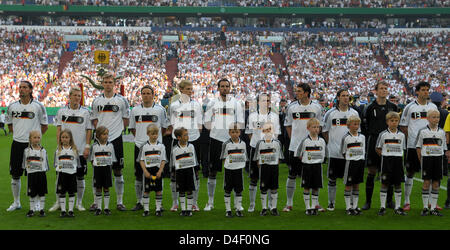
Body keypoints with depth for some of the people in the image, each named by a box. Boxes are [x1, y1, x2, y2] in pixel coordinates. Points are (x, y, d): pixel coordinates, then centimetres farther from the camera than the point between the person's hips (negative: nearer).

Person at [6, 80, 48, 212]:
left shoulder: (38, 106, -3)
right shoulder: (12, 106, 5)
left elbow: (44, 126, 5)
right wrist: (18, 133, 10)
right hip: (17, 144, 3)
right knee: (15, 174, 7)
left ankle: (36, 202, 11)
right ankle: (16, 202, 20)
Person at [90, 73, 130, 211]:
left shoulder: (121, 100, 2)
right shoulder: (97, 100, 8)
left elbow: (126, 118, 7)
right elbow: (94, 119, 13)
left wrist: (119, 129, -1)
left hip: (116, 138, -2)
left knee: (117, 170, 2)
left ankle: (120, 201, 10)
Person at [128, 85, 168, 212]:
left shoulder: (160, 109, 1)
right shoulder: (135, 110, 7)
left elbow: (164, 127, 11)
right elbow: (132, 127, 19)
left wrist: (156, 137, 7)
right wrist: (139, 137, 11)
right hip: (139, 145, 2)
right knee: (139, 174, 4)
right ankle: (139, 202, 14)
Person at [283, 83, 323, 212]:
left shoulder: (316, 107, 2)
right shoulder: (292, 107, 2)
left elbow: (319, 126, 12)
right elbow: (288, 125, 11)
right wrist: (293, 139, 3)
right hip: (295, 147, 0)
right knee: (292, 175, 2)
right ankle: (289, 203, 11)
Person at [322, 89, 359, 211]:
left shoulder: (354, 113, 7)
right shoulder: (330, 113, -1)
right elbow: (324, 131, 6)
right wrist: (330, 144, 1)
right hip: (334, 152, -2)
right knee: (332, 178, 3)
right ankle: (331, 203, 15)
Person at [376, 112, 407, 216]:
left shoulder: (401, 135, 7)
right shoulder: (383, 134, -1)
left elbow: (403, 149, 15)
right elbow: (377, 148, 4)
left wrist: (398, 156, 3)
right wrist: (385, 156, -2)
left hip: (398, 160, 3)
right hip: (386, 161, -3)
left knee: (398, 184, 5)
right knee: (384, 184, -1)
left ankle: (398, 207, 13)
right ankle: (382, 207, 6)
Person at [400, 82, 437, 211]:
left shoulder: (433, 107, 9)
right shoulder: (410, 107, -2)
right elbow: (402, 126, 2)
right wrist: (411, 137, -4)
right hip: (413, 146, -3)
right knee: (410, 172, 1)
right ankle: (407, 202, 8)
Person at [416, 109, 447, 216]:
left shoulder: (442, 132, 7)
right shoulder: (423, 131, -2)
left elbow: (444, 147, 12)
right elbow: (418, 147, 1)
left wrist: (441, 158, 5)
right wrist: (421, 160, -3)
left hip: (438, 158, 3)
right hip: (426, 158, -3)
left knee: (436, 183, 4)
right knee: (426, 182, -2)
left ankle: (433, 208, 11)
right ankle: (425, 208, 6)